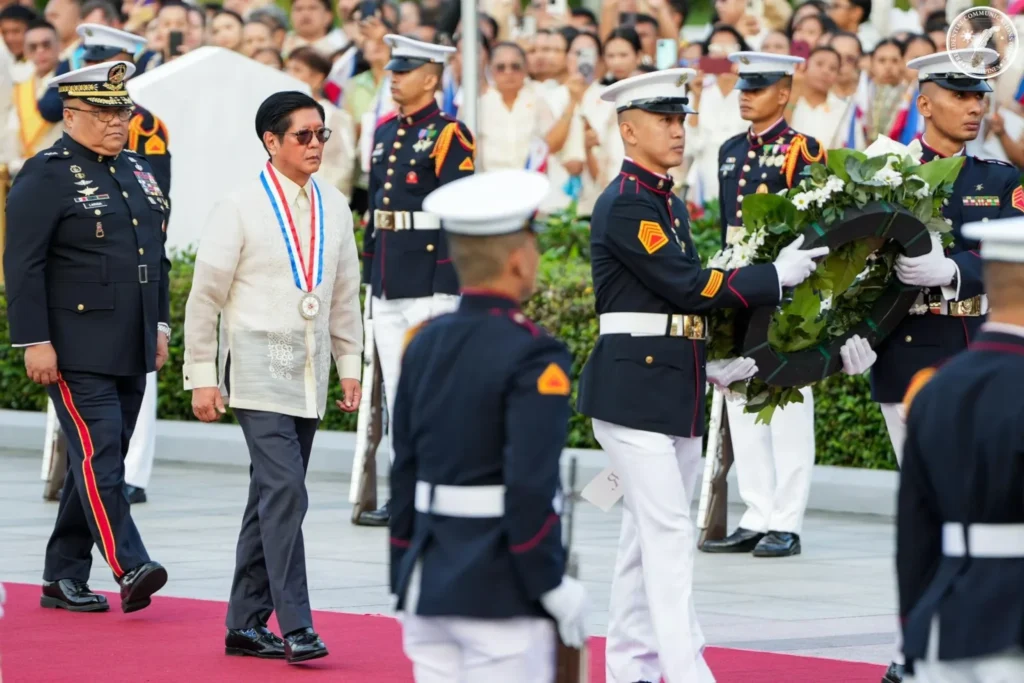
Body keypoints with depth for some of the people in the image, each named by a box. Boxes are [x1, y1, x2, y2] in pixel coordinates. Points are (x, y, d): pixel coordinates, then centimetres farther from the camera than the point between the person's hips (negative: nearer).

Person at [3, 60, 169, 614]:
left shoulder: (136, 171, 16)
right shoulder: (46, 176, -7)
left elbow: (157, 256, 24)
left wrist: (159, 325, 18)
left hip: (131, 351, 8)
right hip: (77, 352, -8)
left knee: (98, 461, 9)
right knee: (98, 455, -13)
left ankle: (64, 577, 15)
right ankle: (130, 568, -19)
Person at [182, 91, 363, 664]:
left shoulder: (334, 208, 9)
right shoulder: (241, 208, -6)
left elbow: (346, 293, 17)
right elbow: (205, 296, -3)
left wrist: (350, 368, 15)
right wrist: (202, 376, -4)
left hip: (311, 376, 6)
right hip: (259, 371, -6)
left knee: (272, 499, 10)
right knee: (285, 492, -16)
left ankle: (247, 623, 17)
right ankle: (296, 627, -16)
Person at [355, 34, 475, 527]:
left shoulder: (449, 135, -8)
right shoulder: (385, 132, 15)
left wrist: (446, 286, -16)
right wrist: (369, 275, 18)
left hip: (429, 281, -8)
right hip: (387, 283, 8)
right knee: (395, 389, 9)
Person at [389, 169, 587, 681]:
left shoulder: (425, 344, 7)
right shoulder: (532, 359, -13)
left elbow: (404, 473, 10)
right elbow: (530, 486, -19)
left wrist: (406, 581, 17)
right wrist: (554, 586, -10)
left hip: (431, 582, 7)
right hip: (502, 594, -7)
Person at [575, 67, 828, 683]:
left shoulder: (670, 205, 17)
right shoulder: (625, 205, -13)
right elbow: (688, 286, -17)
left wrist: (711, 364, 9)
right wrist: (777, 277, -12)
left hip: (675, 389, 9)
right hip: (634, 389, -9)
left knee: (648, 533, 12)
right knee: (669, 531, -13)